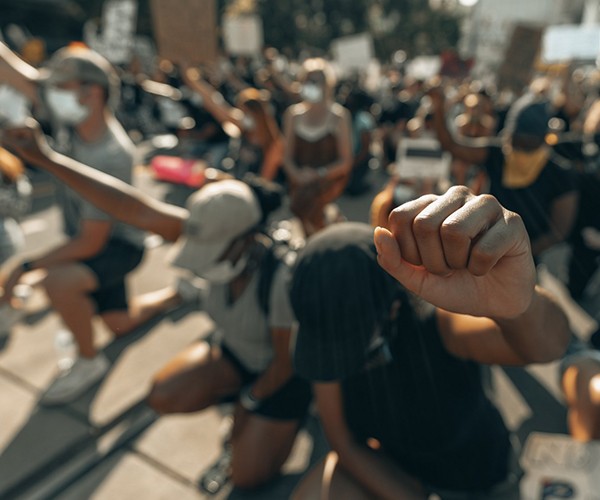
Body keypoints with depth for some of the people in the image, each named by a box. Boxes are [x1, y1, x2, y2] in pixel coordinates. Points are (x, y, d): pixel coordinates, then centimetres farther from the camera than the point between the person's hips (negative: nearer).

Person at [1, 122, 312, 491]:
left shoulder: (282, 280, -39)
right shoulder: (219, 237, -24)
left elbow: (286, 360, -24)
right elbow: (134, 209, -28)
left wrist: (250, 402, -8)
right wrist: (48, 159, -31)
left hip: (282, 373, -5)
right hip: (234, 353, 5)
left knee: (248, 475, 1)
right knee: (164, 397, -9)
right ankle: (237, 393, 15)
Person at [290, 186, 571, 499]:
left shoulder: (438, 319, -33)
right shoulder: (330, 329, -23)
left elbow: (547, 343, -53)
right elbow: (345, 442, -15)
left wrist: (517, 301, -72)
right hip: (392, 462, 0)